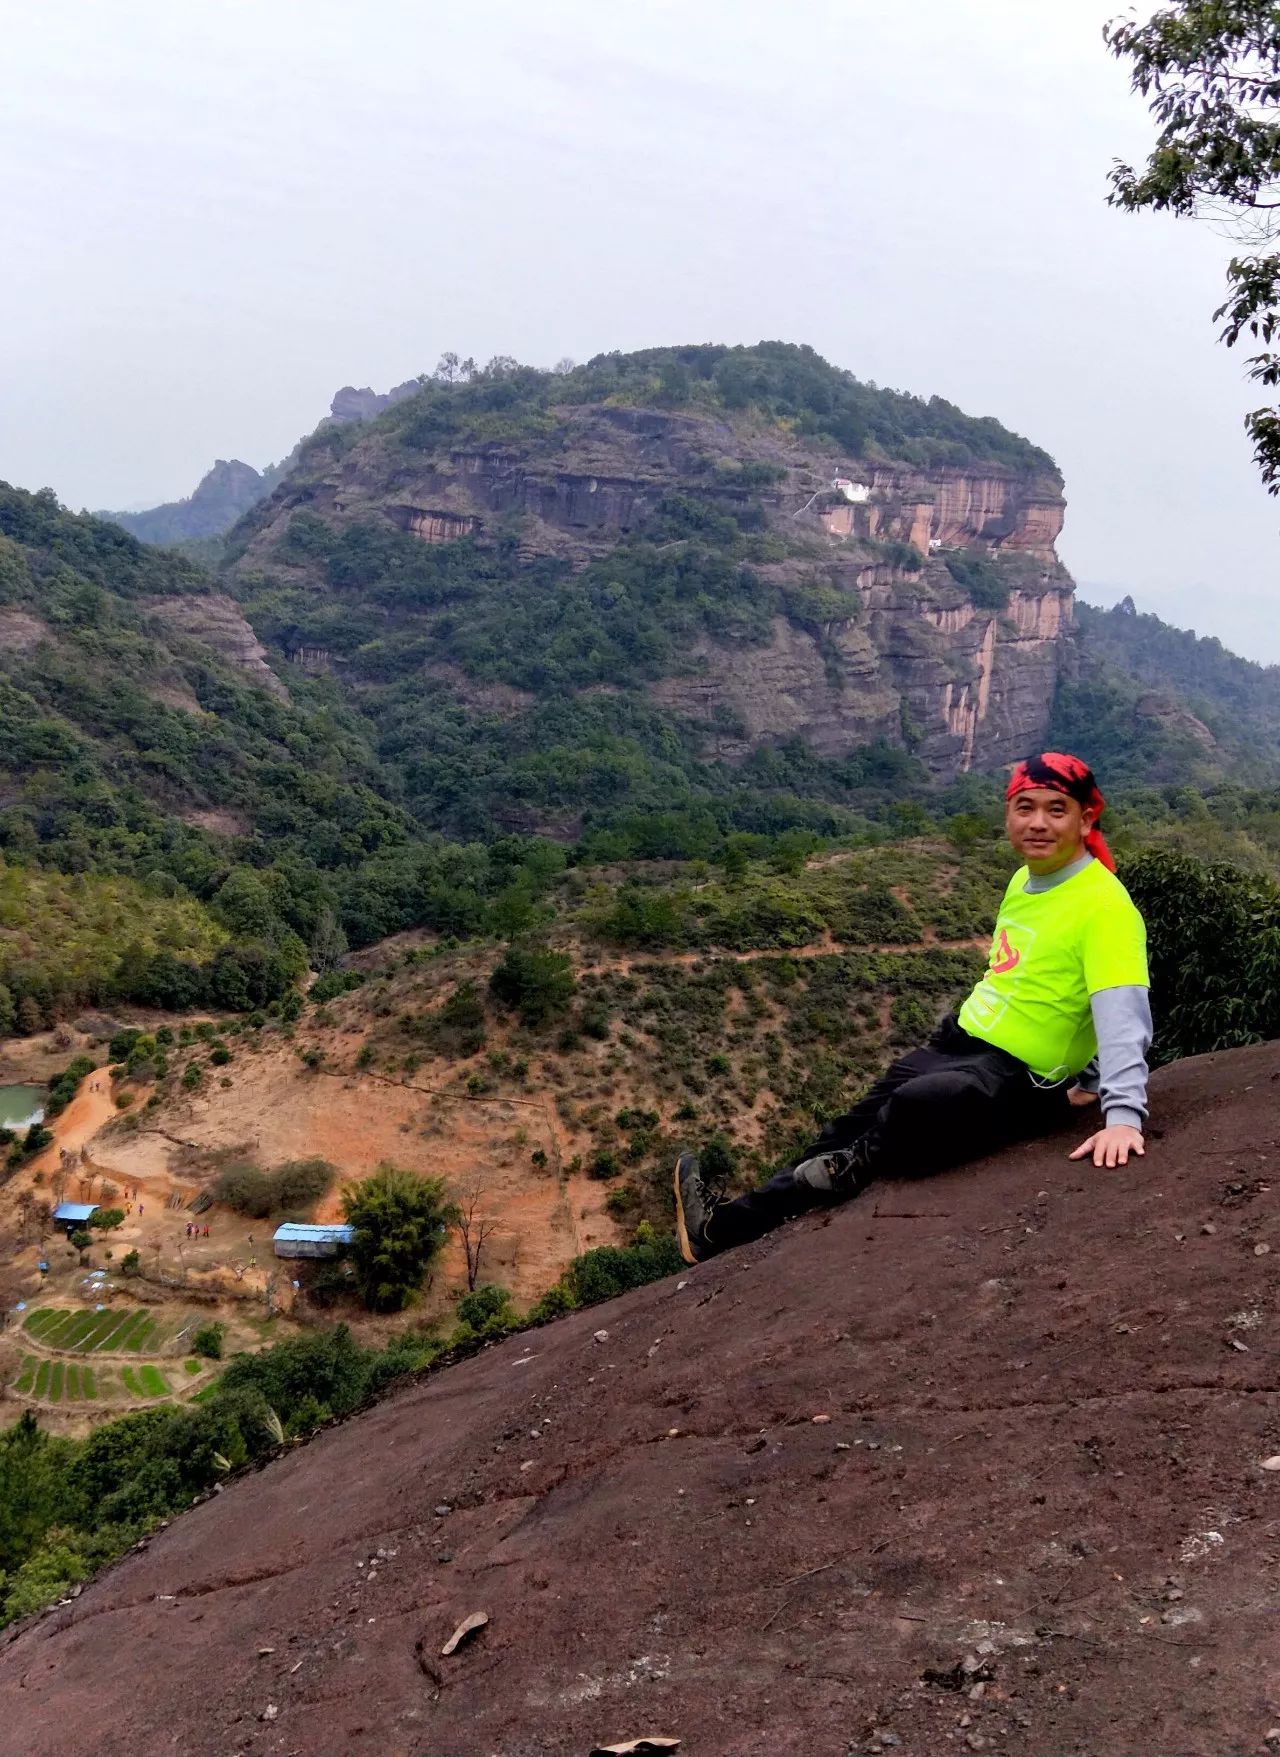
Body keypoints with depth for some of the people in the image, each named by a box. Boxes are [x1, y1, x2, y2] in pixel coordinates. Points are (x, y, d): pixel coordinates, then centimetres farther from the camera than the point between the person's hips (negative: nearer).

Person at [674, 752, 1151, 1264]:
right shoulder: (1023, 879, 9)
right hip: (957, 1045, 9)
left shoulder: (1104, 904, -18)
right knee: (850, 1128, 10)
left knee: (915, 1108, -33)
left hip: (1013, 1082, -8)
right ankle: (729, 1225, 22)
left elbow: (1123, 1017, -29)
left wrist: (1123, 1113, -42)